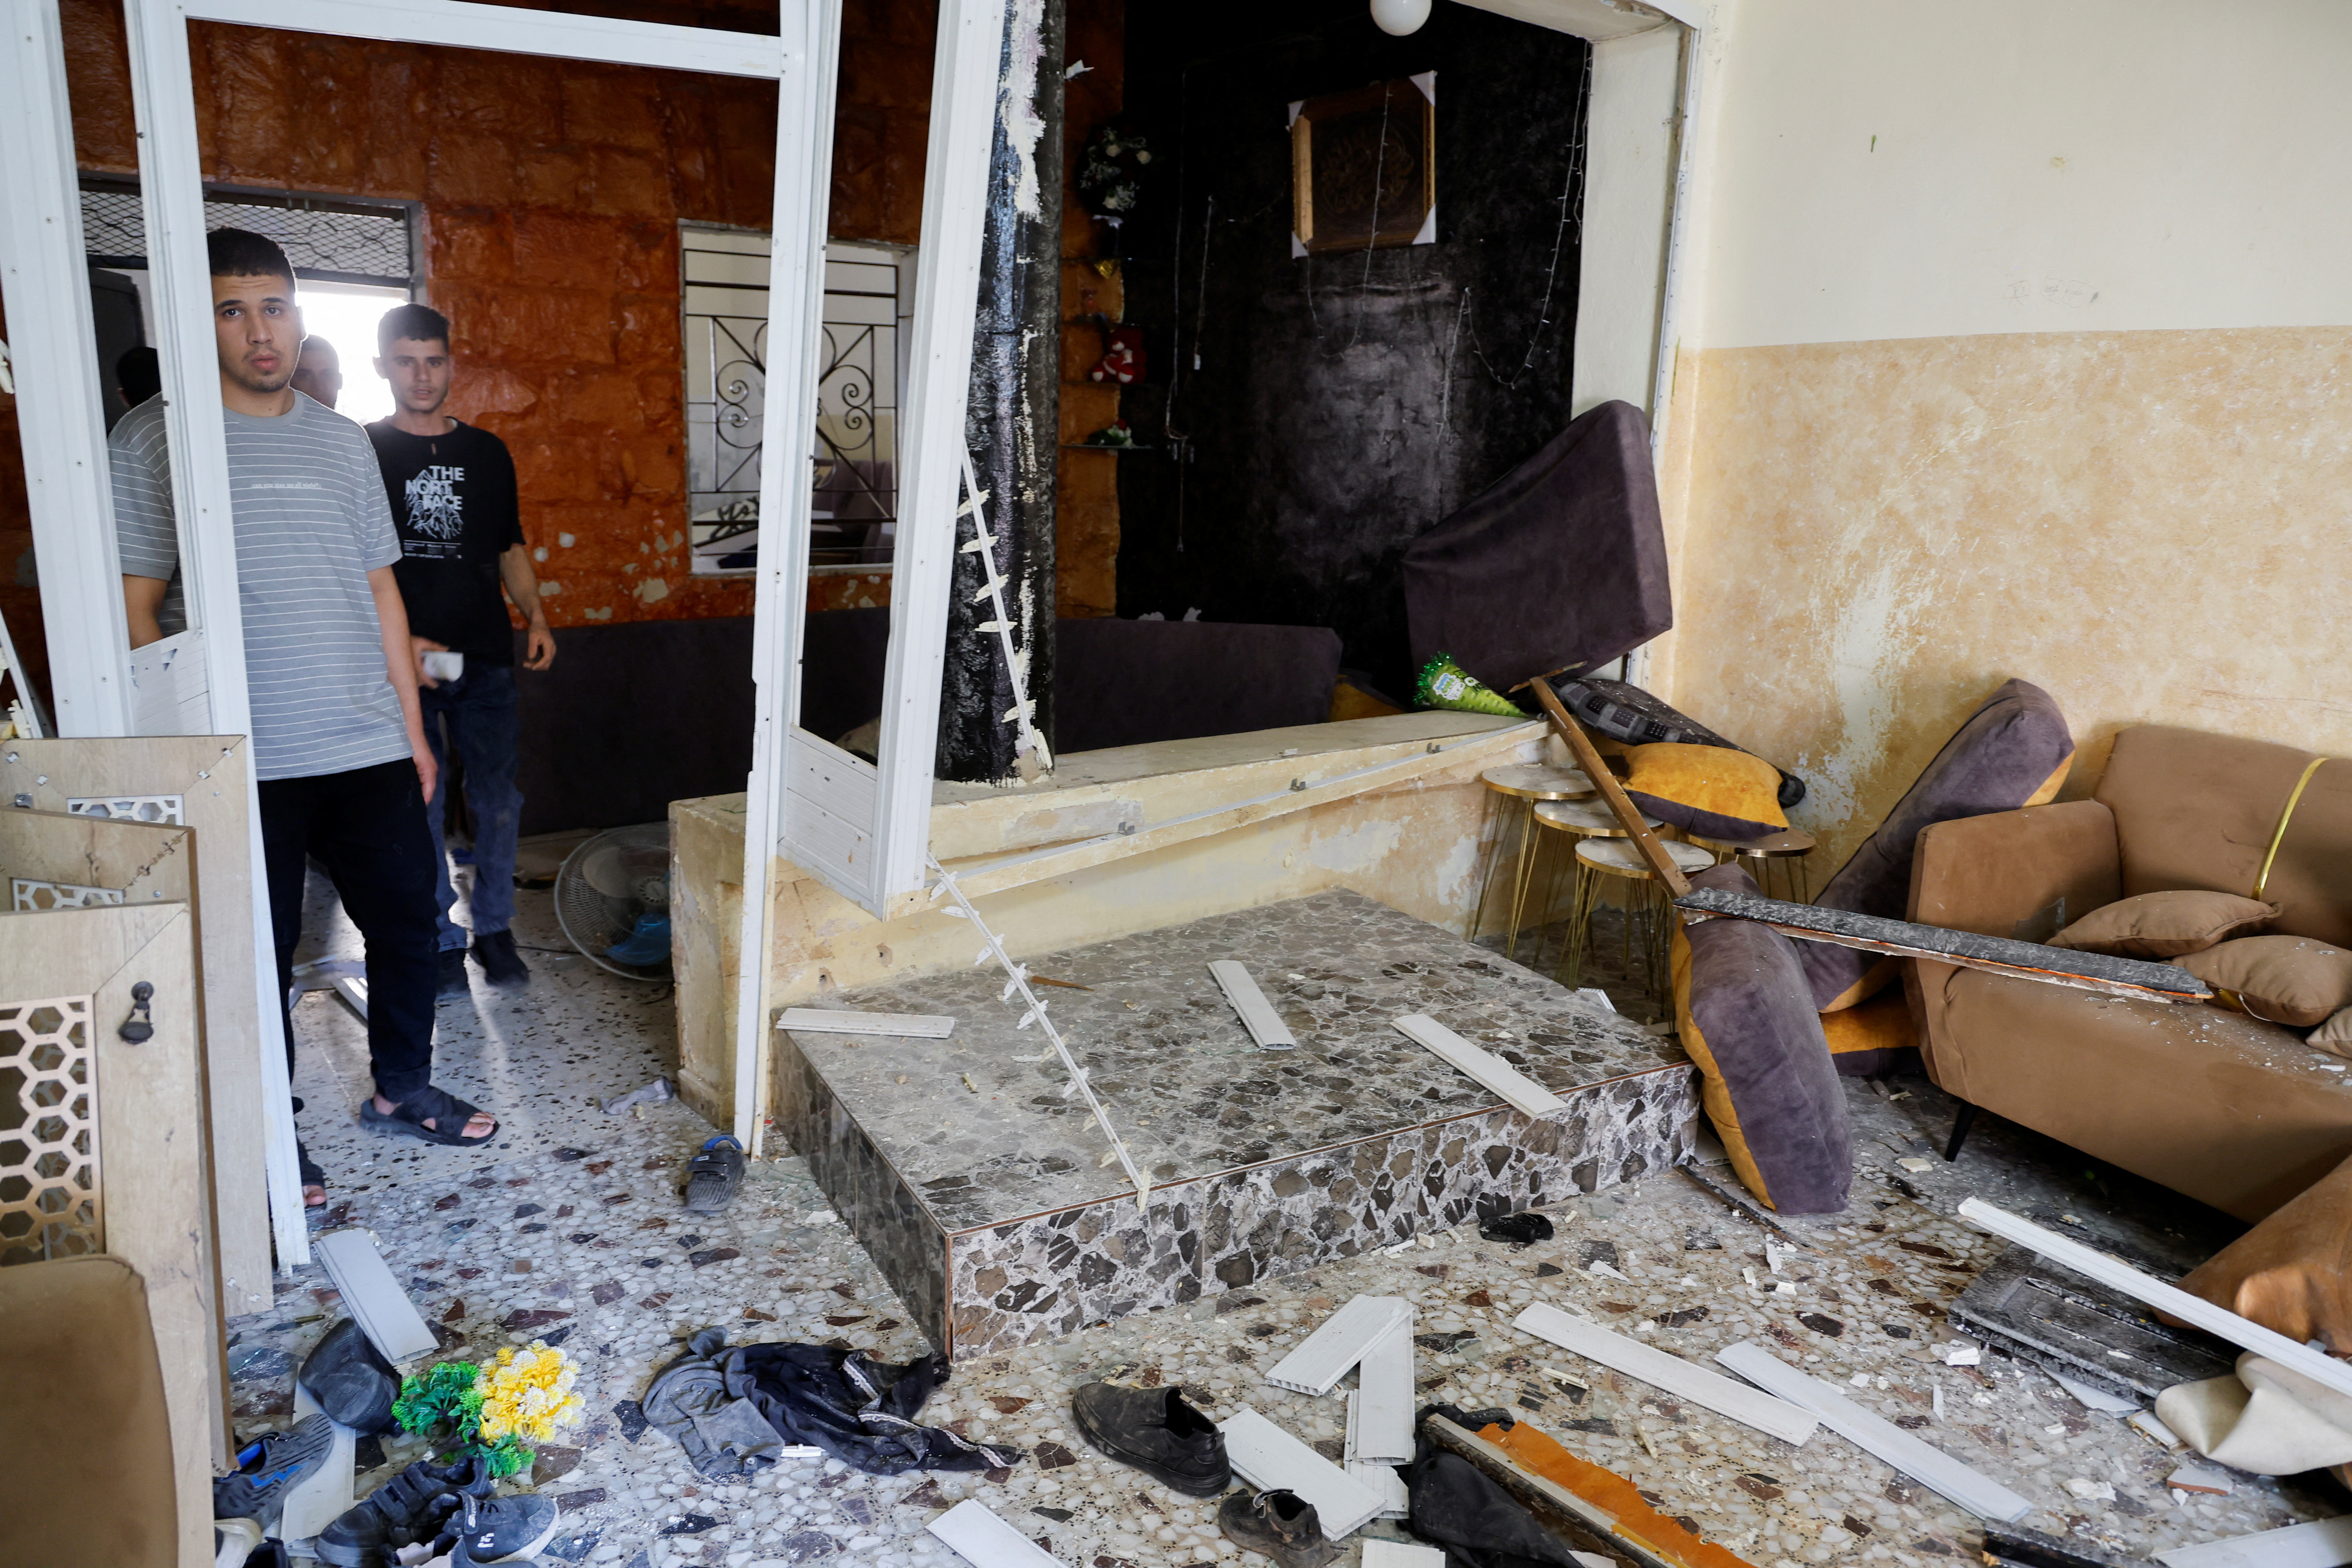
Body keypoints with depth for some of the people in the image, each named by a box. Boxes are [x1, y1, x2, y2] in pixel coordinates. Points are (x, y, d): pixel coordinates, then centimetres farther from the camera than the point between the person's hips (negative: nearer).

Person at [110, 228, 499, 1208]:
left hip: (370, 748, 4)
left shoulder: (341, 440, 10)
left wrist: (412, 728, 12)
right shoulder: (153, 439, -4)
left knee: (407, 922, 11)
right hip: (245, 761, -4)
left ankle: (402, 1089, 32)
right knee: (262, 957, 8)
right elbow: (136, 607, -6)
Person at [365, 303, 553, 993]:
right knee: (418, 808, 4)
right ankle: (441, 943, 17)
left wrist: (535, 616, 3)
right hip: (405, 665, -3)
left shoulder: (487, 452, 10)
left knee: (498, 801, 4)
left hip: (486, 657, 3)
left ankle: (494, 930, 20)